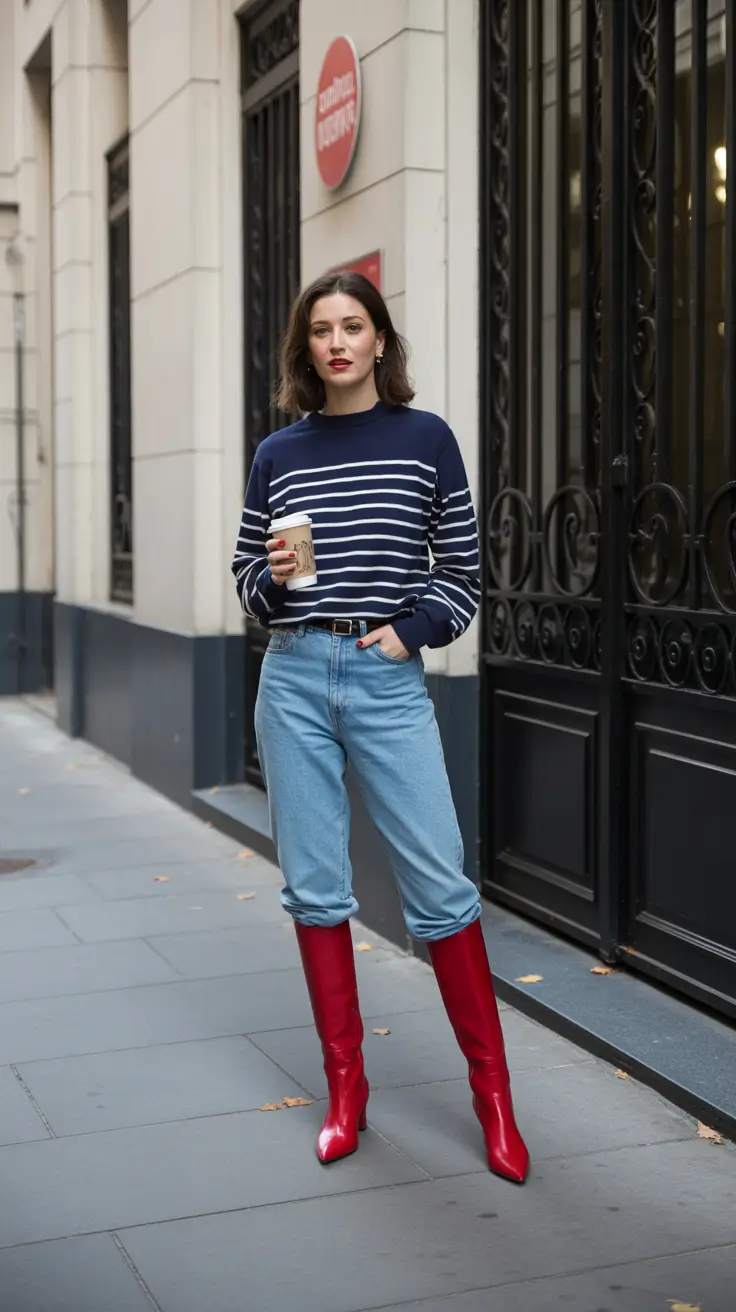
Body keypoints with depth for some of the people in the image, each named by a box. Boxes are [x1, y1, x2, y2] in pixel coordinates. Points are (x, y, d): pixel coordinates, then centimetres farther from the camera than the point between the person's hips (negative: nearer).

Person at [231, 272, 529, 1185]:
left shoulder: (425, 440, 4)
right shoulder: (278, 455, 9)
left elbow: (462, 570, 6)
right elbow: (248, 587, 14)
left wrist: (414, 628, -8)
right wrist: (273, 577, -7)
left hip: (388, 681, -2)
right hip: (294, 680, 2)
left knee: (439, 887, -4)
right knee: (315, 887, 6)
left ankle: (491, 1090, 11)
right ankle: (344, 1084, 19)